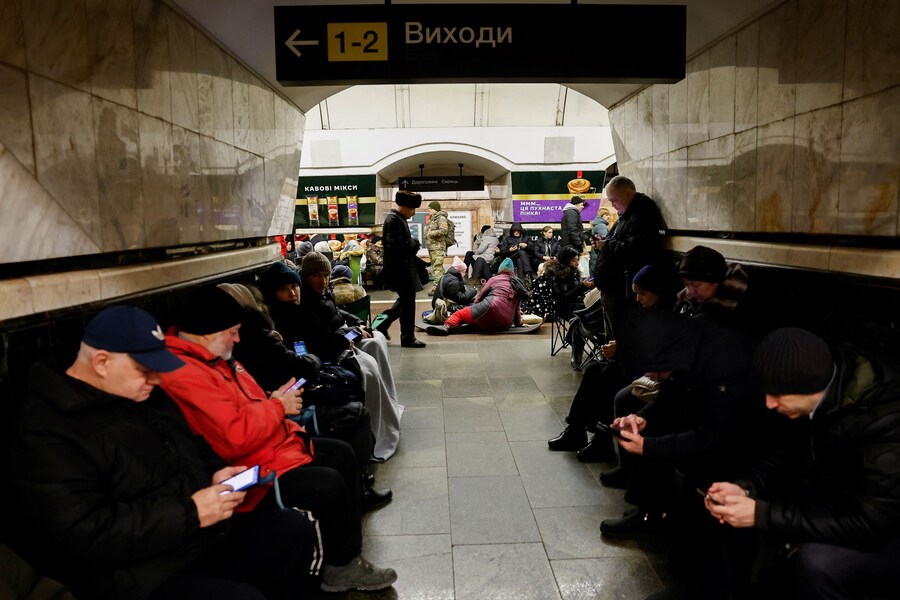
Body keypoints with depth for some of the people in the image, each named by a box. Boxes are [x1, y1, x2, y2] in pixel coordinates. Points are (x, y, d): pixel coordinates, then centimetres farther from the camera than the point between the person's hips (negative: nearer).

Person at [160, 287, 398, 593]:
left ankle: (347, 558, 12)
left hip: (274, 446, 12)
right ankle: (336, 568, 8)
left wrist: (273, 400, 2)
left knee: (342, 454, 10)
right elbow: (236, 437, -31)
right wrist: (277, 406, -15)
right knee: (328, 485, -21)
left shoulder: (212, 358, 10)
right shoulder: (183, 374, -25)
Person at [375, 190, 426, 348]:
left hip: (402, 267, 10)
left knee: (405, 300, 19)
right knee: (408, 303, -1)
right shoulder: (393, 220, -17)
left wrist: (413, 245, 2)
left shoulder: (398, 218, 14)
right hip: (400, 268, -10)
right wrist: (415, 243, -14)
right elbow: (397, 244, -26)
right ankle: (408, 338, 10)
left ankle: (382, 323, 26)